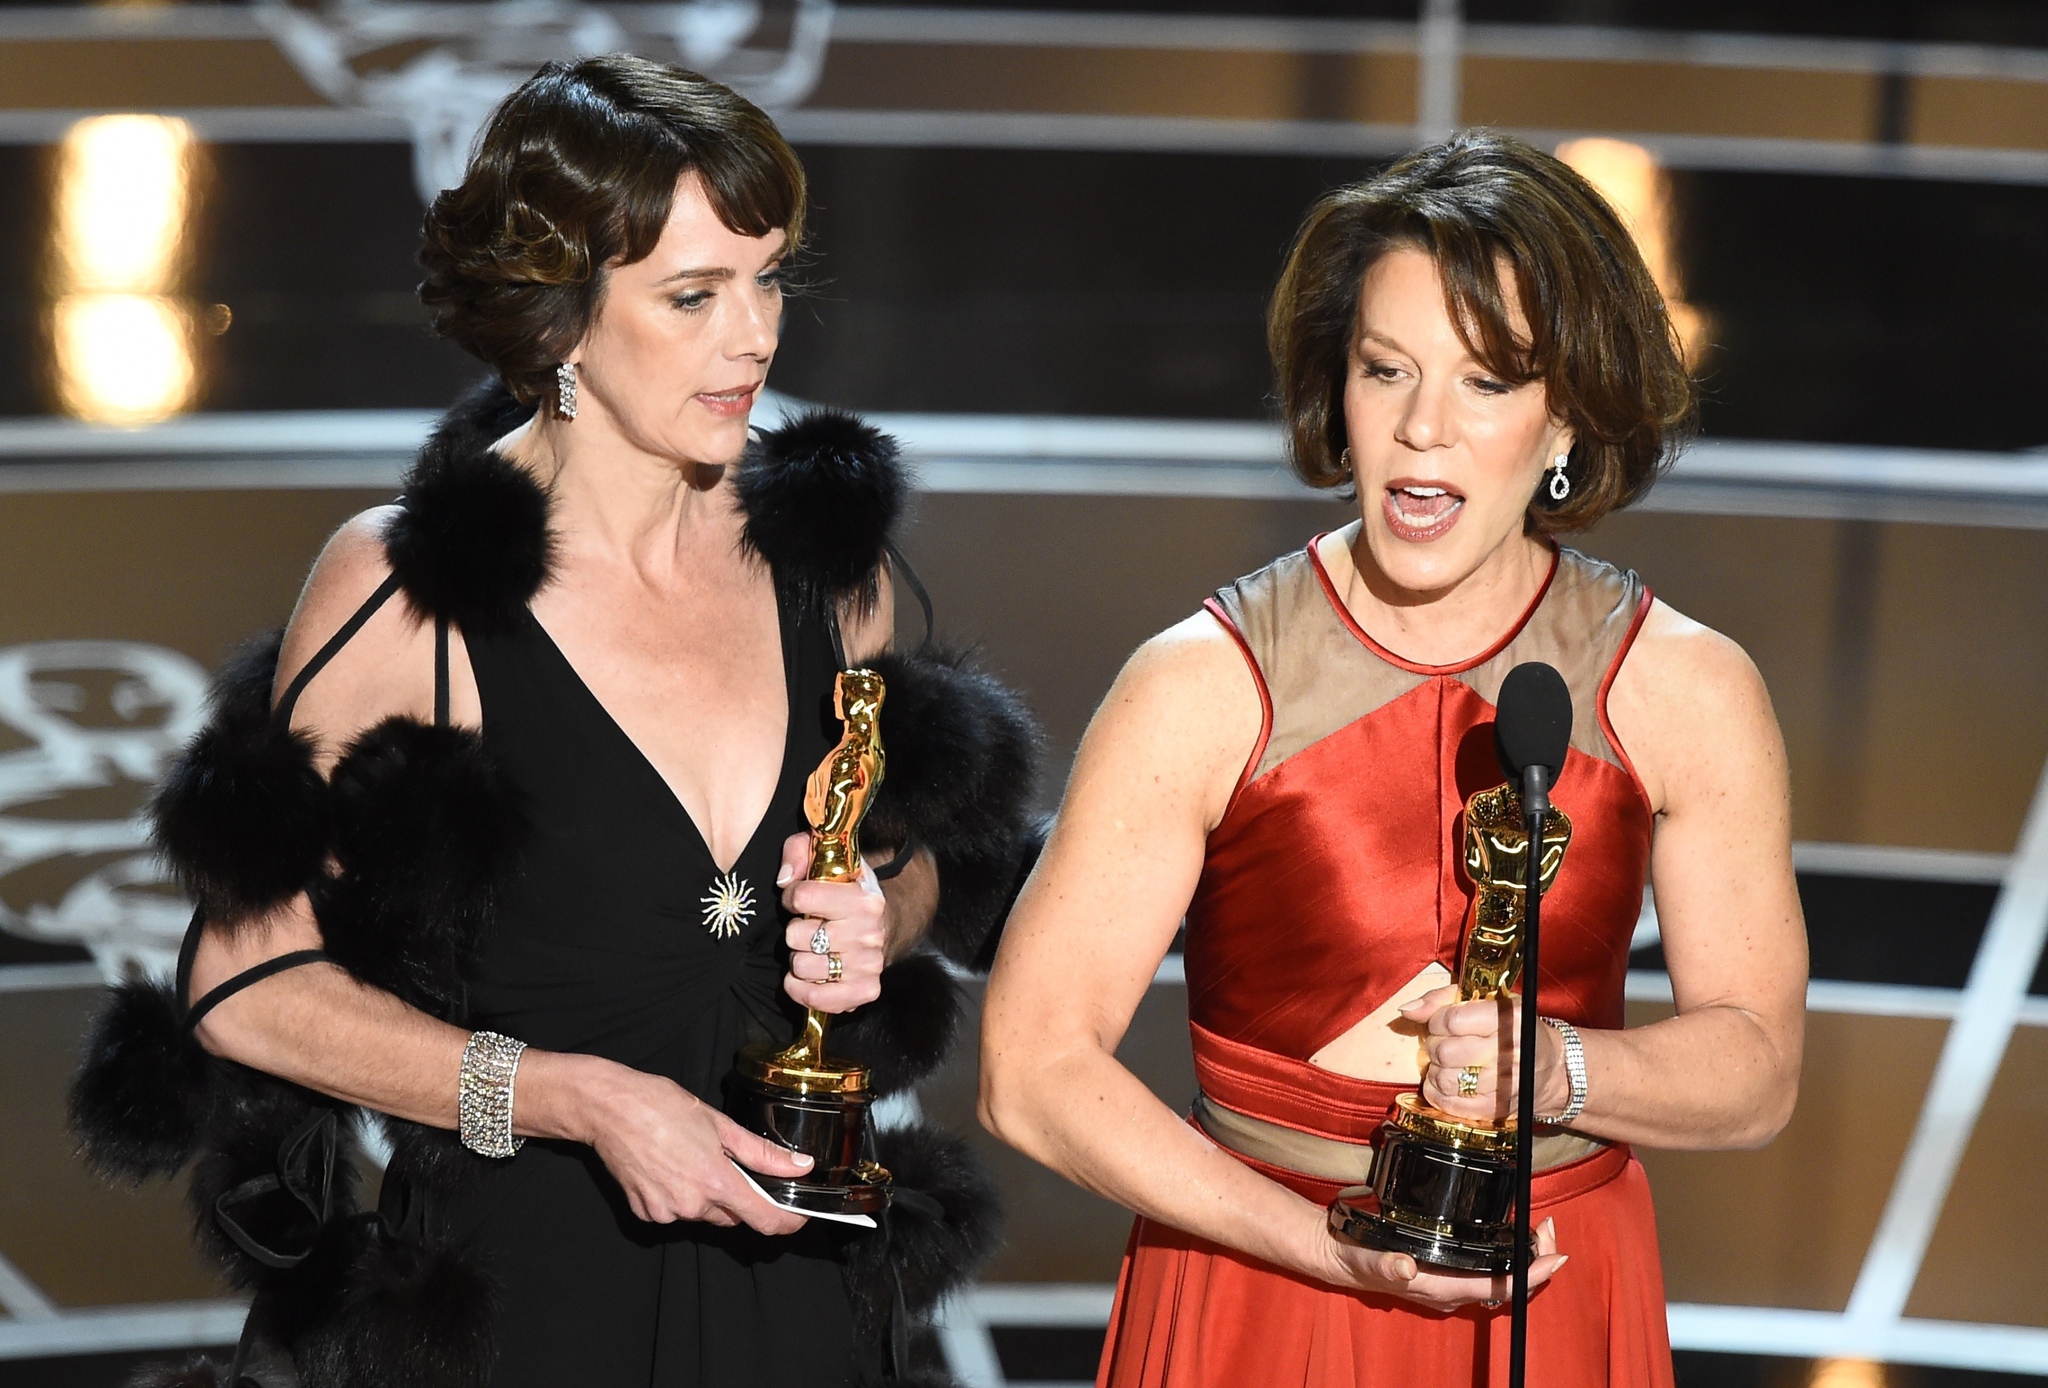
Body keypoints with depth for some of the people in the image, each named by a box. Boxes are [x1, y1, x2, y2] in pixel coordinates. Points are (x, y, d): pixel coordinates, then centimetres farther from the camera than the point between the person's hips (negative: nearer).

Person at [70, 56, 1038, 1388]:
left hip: (799, 1278, 4)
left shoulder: (823, 548, 1)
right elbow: (244, 989, -11)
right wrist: (575, 1098, -19)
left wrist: (877, 921, -7)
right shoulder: (406, 591, -12)